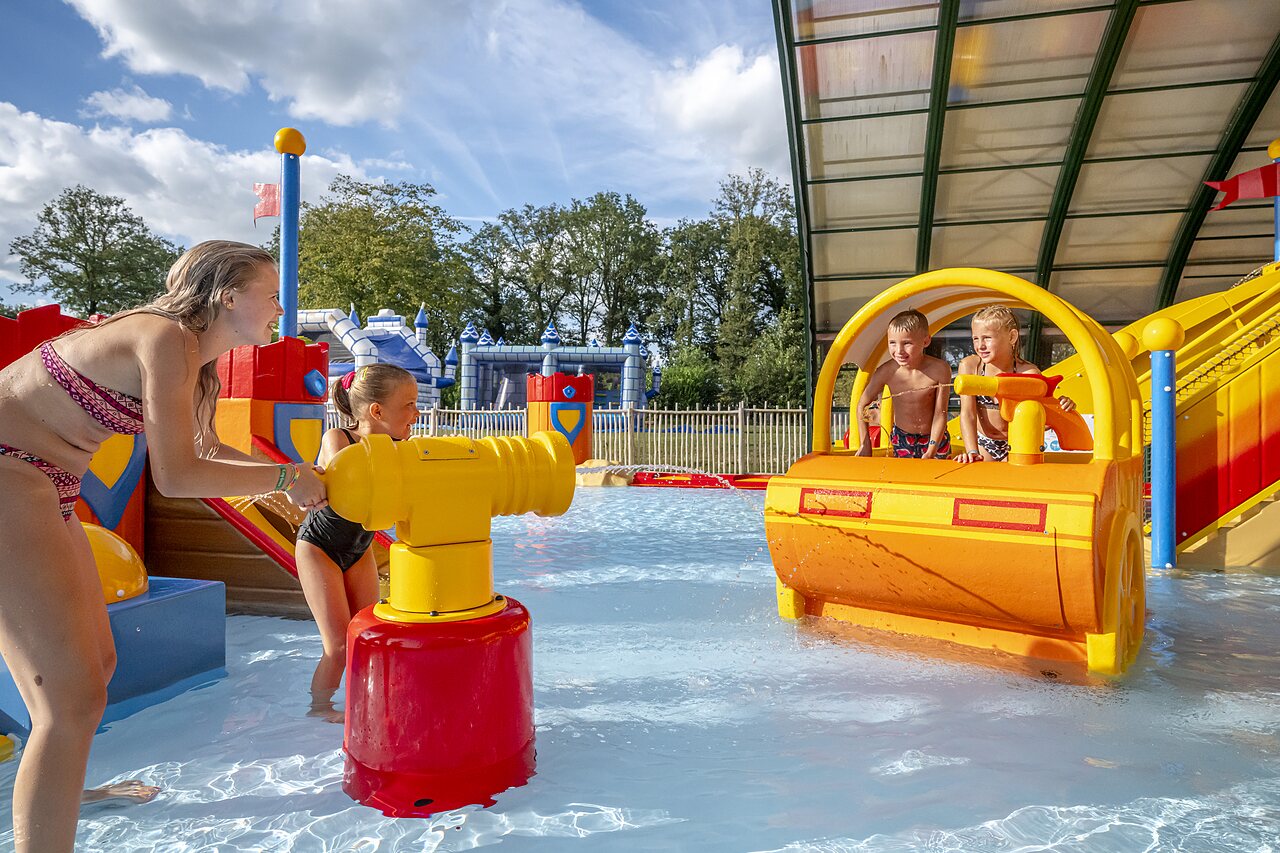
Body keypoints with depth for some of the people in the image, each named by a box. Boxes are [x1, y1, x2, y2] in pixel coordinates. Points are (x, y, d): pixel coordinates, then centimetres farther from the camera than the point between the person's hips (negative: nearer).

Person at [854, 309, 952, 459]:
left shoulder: (939, 369, -23)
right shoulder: (886, 372, -20)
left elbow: (940, 414, -18)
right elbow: (862, 405, -7)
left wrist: (931, 451, -22)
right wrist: (864, 445, -8)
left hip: (935, 437, 0)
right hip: (901, 439, 1)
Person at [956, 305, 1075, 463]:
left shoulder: (1028, 372, -17)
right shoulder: (969, 366, -14)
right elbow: (967, 414, -19)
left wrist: (1060, 407, -35)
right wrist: (972, 452, -30)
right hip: (983, 444, 1)